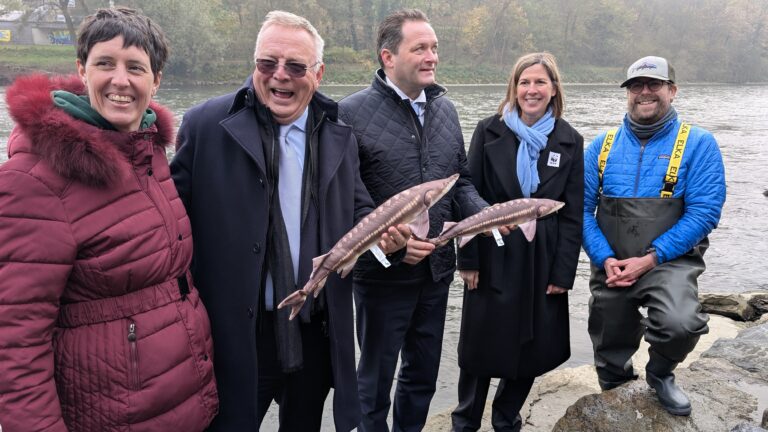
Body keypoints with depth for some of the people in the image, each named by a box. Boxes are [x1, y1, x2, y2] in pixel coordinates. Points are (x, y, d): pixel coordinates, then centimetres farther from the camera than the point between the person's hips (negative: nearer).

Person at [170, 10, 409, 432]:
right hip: (236, 335, -3)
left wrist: (383, 230, -10)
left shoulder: (338, 137, 5)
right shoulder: (206, 125, -6)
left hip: (317, 334, 4)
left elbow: (356, 211, 13)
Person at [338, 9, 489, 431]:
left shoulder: (444, 109, 6)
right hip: (383, 274, -5)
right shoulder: (353, 112, -13)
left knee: (423, 376, 22)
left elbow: (460, 182, 12)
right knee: (376, 380, 15)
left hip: (437, 271, 6)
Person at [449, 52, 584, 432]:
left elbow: (573, 213, 2)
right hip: (493, 257, -1)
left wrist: (563, 272, -3)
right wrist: (468, 259, -7)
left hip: (543, 261, 2)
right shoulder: (489, 132, -1)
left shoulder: (570, 141, 3)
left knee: (532, 347, 11)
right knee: (481, 345, 7)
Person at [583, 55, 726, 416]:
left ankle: (660, 374, 4)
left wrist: (651, 258, -19)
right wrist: (605, 259, -13)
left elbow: (704, 211, -12)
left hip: (669, 261, -3)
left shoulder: (697, 143, -4)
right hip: (610, 267, 3)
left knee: (680, 324, -31)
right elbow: (582, 208, 0)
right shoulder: (602, 146, 4)